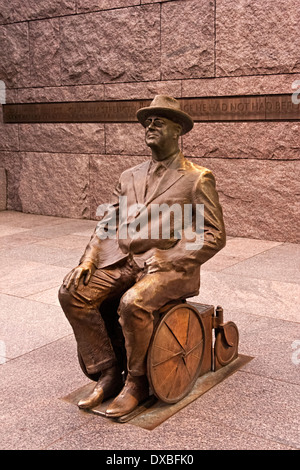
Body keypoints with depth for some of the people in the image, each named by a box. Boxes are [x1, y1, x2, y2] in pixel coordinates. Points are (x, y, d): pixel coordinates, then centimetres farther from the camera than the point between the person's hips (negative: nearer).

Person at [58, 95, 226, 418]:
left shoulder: (197, 179, 3)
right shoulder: (130, 177, 19)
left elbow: (214, 235, -3)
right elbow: (106, 226, 15)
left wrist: (168, 258, -15)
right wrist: (88, 261, -3)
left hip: (168, 266, -5)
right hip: (120, 260, 6)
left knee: (132, 303, -34)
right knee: (72, 292, -17)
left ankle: (136, 381, -7)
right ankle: (107, 373, -3)